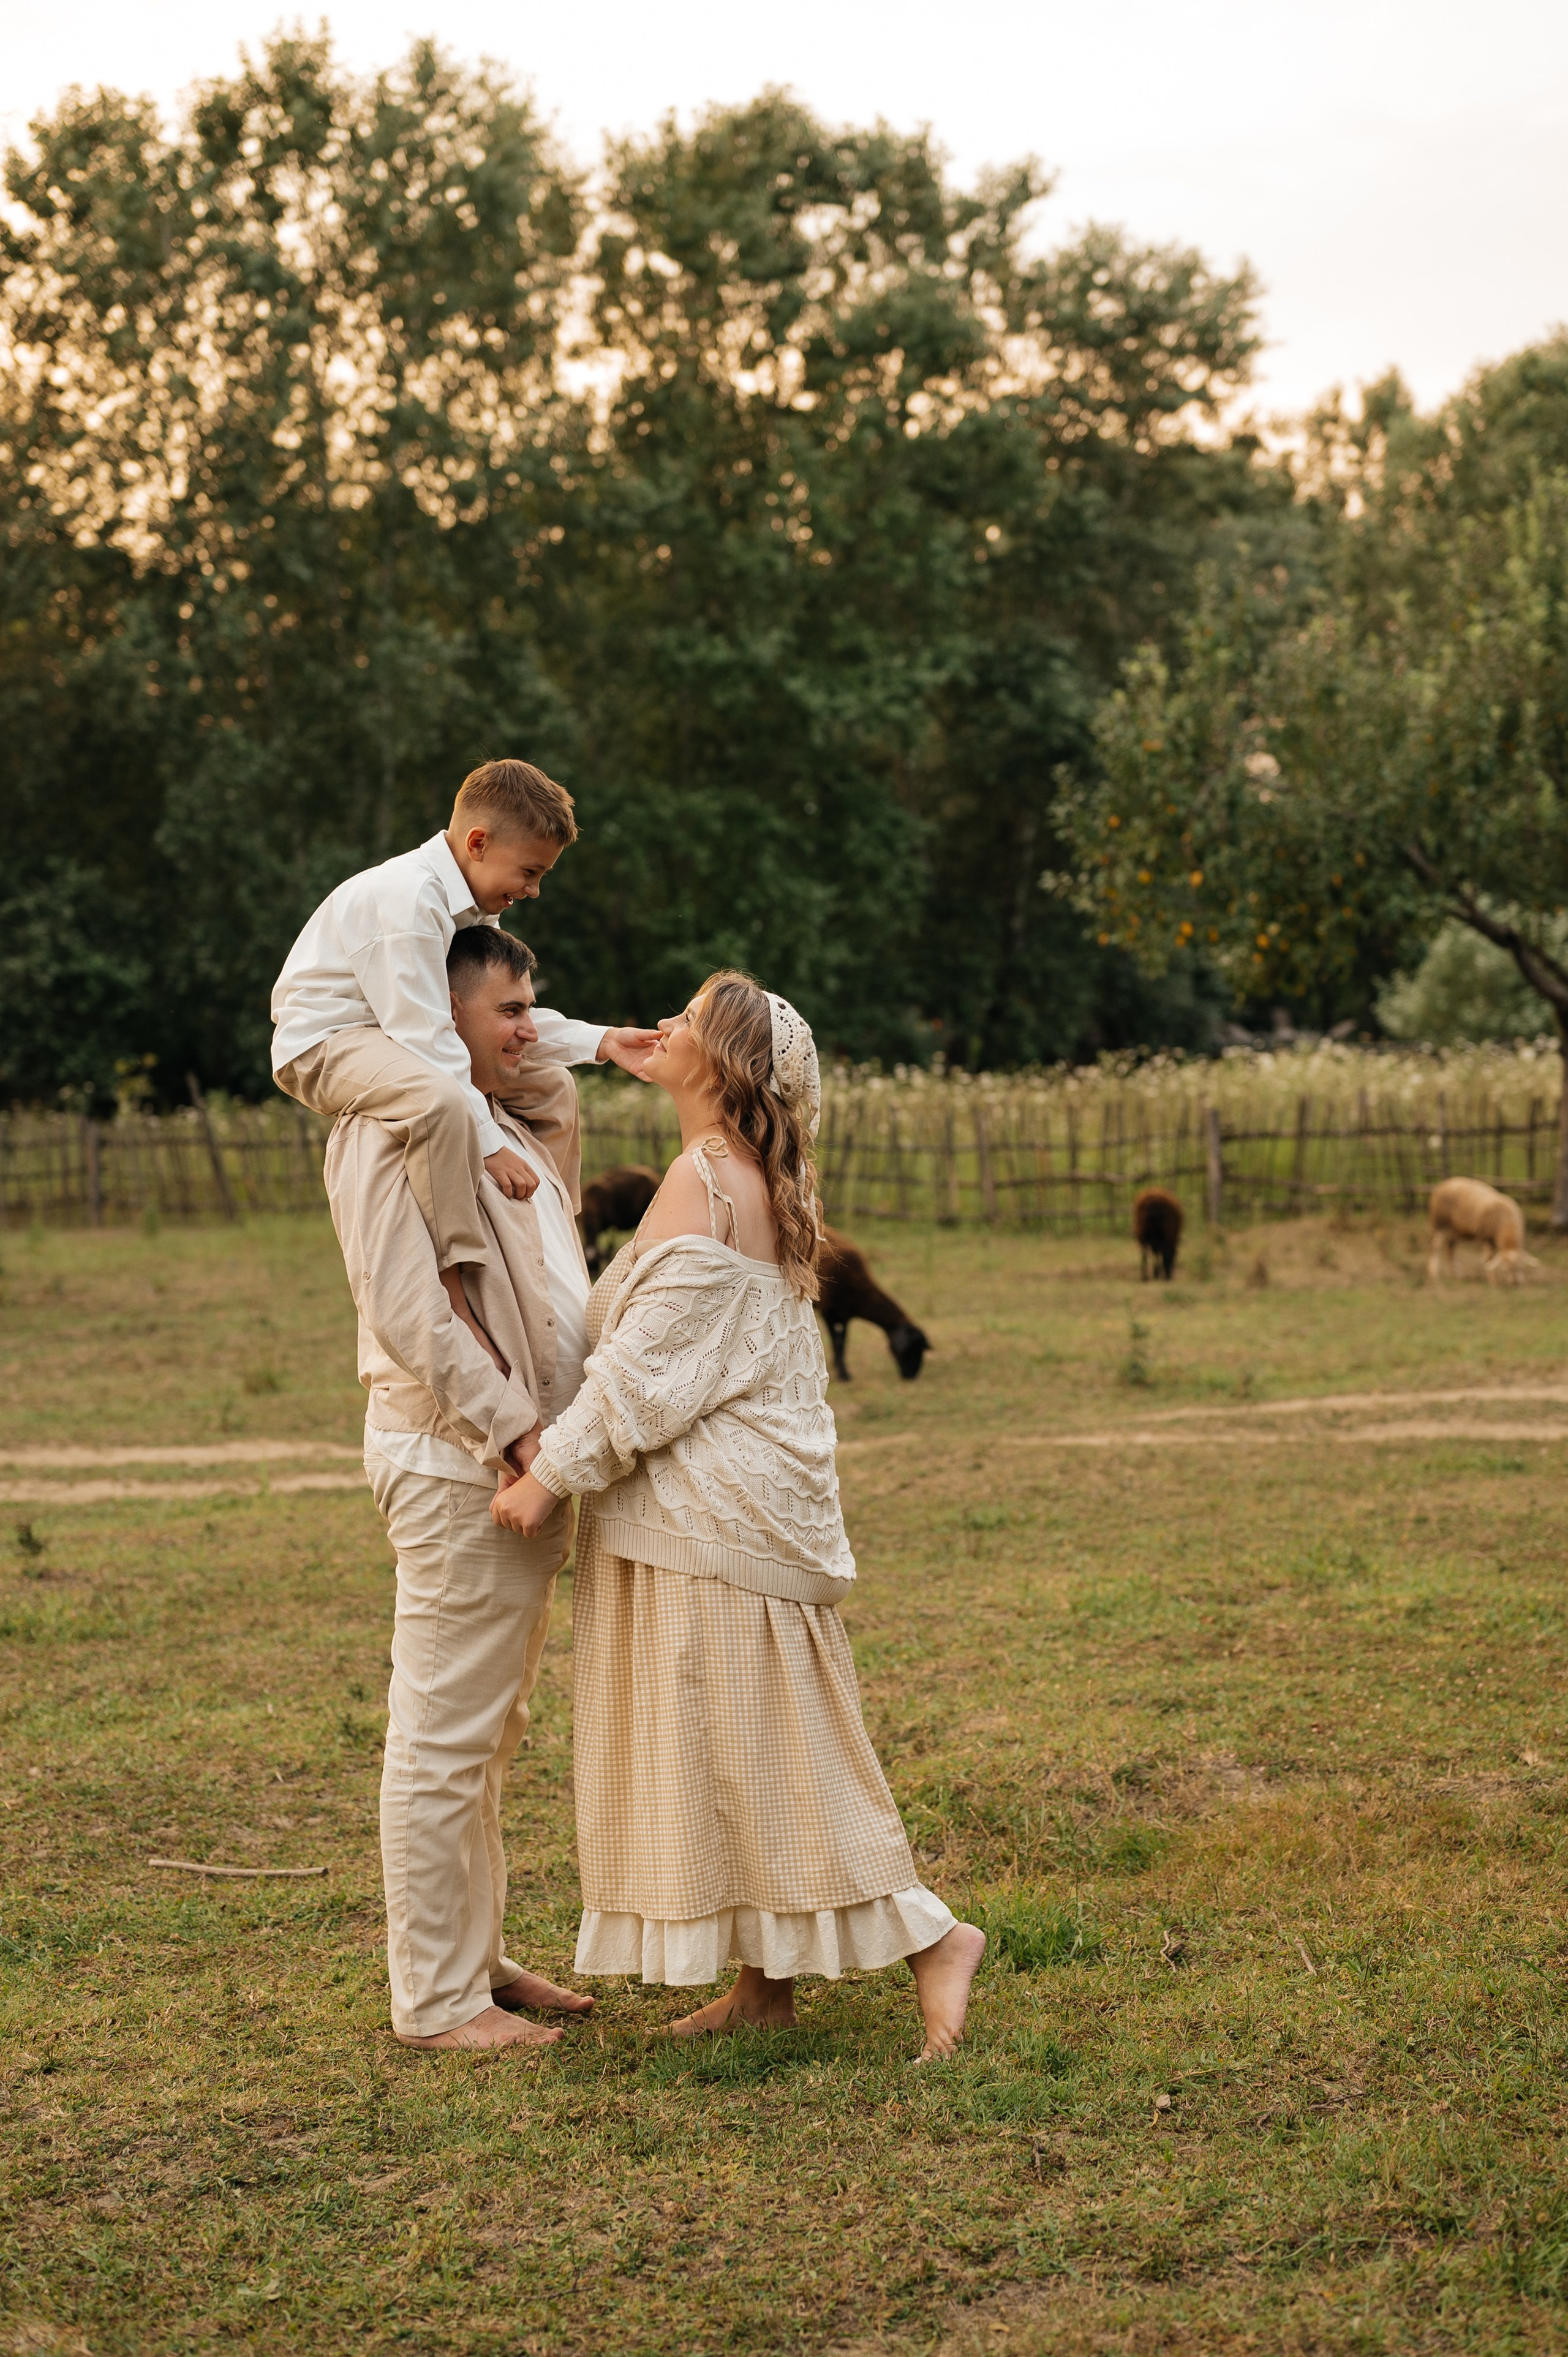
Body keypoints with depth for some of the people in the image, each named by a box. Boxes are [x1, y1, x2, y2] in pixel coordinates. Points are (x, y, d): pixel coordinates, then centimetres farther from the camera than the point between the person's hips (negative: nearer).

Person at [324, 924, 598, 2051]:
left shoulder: (506, 1130, 19)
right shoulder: (390, 1133, -13)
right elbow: (409, 1311, -22)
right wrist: (516, 1430, -22)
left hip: (521, 1470, 10)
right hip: (455, 1469, -10)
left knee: (490, 1735, 17)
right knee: (444, 1740, -4)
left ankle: (479, 1957, 28)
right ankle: (434, 1998, 3)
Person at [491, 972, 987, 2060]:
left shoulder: (705, 1179, -16)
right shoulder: (769, 1183, 13)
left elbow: (653, 1357, -19)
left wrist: (554, 1470, -16)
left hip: (715, 1512, -10)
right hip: (743, 1504, 10)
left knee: (754, 1740, -4)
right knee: (732, 1739, 13)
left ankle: (932, 1935, -1)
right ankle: (765, 1978, 17)